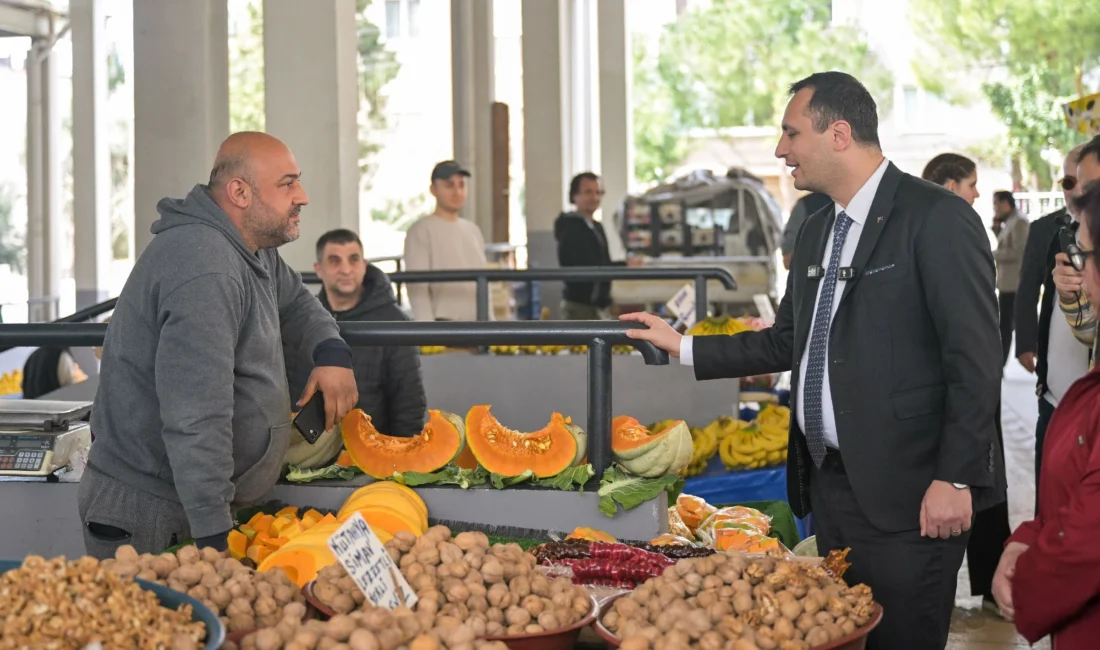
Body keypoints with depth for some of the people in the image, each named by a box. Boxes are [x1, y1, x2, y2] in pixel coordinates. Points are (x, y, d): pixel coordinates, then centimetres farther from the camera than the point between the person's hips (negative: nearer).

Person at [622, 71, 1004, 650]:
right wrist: (684, 347, 18)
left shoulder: (936, 218, -11)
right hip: (828, 483, 8)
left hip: (905, 491, -8)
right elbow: (788, 342, 22)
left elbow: (975, 358, -15)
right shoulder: (815, 233, 15)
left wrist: (956, 477, -19)